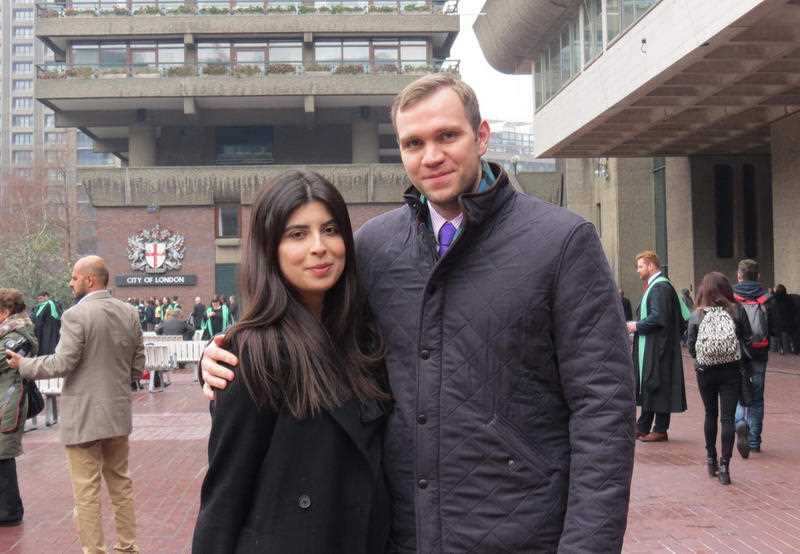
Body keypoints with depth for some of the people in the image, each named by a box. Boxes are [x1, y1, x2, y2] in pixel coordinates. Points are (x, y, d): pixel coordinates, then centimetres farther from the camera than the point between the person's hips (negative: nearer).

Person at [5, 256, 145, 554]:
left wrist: (23, 364, -2)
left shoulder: (76, 315, -15)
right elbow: (138, 367, 7)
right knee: (121, 483, 18)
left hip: (84, 417, -7)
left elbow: (61, 364, -17)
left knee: (86, 492, 2)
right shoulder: (130, 313, 4)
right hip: (119, 413, 7)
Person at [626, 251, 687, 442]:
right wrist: (637, 324, 10)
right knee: (647, 386, 14)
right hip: (649, 348, 10)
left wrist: (637, 326, -14)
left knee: (657, 387, -3)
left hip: (657, 347, -10)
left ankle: (660, 430, 4)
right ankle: (643, 427, 21)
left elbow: (658, 317, -24)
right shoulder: (654, 286, 17)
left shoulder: (660, 287, -16)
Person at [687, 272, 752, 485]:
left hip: (705, 371, 1)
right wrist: (744, 362, 14)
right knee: (727, 417, 1)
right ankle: (724, 466, -4)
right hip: (732, 370, -1)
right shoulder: (737, 311, -5)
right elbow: (748, 339, -2)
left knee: (710, 414, 17)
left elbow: (690, 346, -3)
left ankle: (711, 459, 27)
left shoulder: (697, 315, -5)